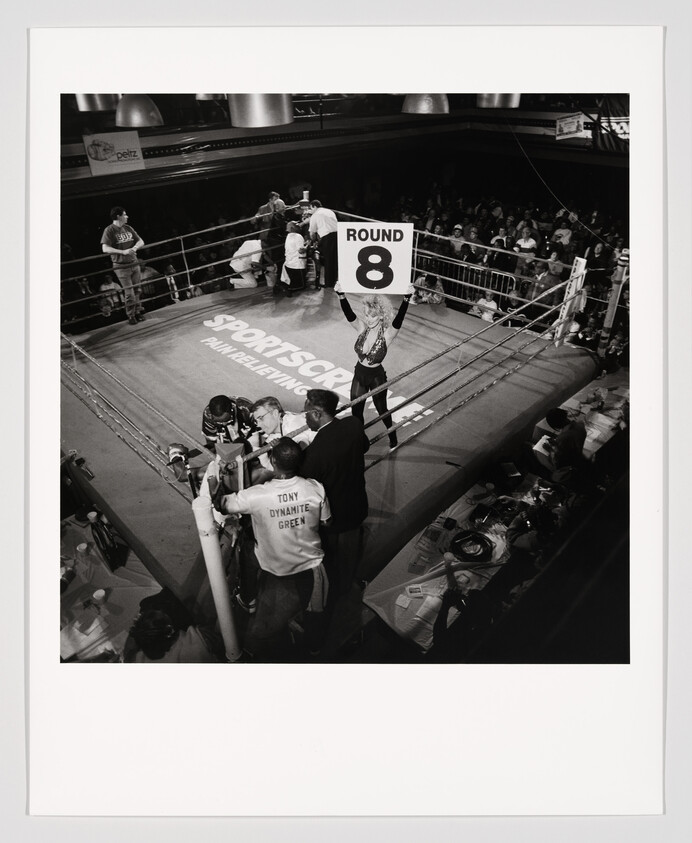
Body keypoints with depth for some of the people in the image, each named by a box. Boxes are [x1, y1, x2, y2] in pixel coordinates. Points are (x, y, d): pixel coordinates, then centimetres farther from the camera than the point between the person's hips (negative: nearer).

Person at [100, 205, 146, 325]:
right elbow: (105, 249, -16)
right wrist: (123, 252, -25)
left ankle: (138, 312, 22)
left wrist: (134, 248, -10)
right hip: (121, 266, -5)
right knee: (129, 292, -6)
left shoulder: (128, 228, 10)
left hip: (134, 263, 5)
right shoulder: (109, 230, -9)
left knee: (136, 290, 9)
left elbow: (141, 241, 12)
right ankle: (131, 315, 7)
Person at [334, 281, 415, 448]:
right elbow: (349, 314, -27)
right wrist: (341, 295, -46)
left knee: (381, 410, 18)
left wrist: (407, 298, -54)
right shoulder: (362, 328, -12)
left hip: (377, 377, -3)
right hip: (359, 374, 3)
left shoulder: (387, 334, -21)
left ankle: (393, 438, 46)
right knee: (356, 412, 14)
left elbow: (399, 319, -38)